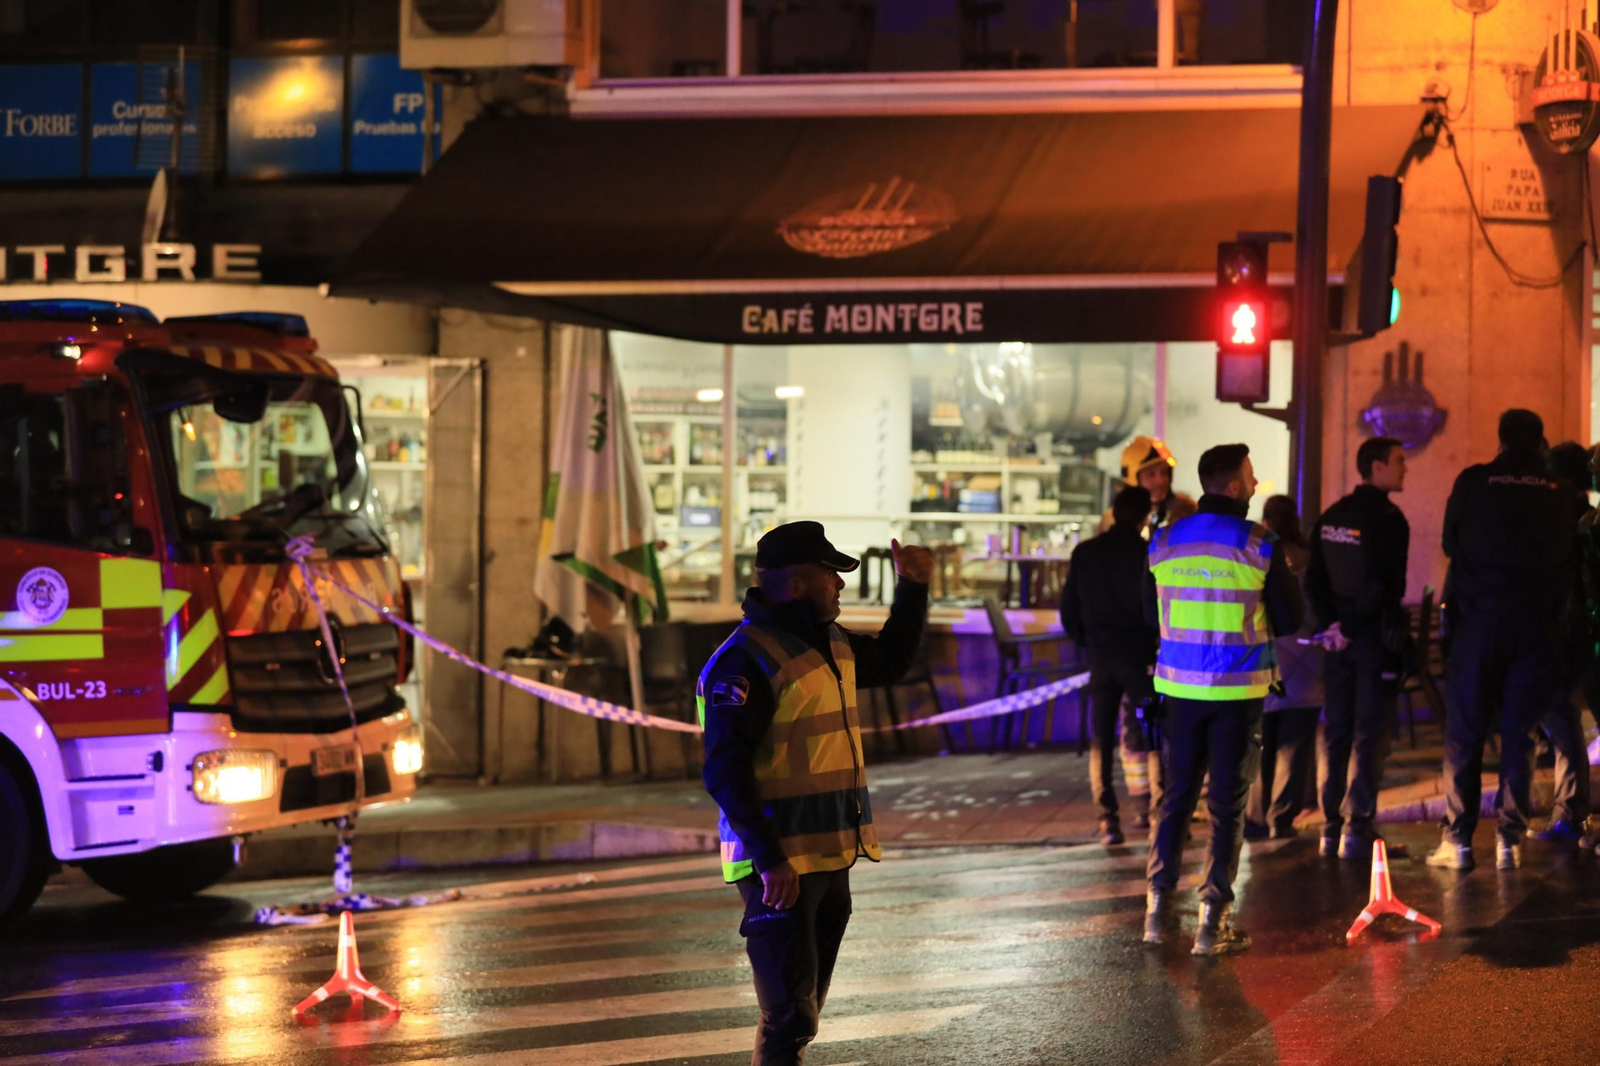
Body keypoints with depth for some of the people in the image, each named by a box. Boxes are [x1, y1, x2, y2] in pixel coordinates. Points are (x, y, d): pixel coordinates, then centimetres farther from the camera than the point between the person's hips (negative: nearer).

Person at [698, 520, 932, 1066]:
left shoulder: (831, 643, 11)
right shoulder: (746, 660, -18)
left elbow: (891, 661, 32)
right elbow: (725, 772, -22)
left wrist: (913, 588, 19)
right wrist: (769, 859, -26)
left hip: (829, 858, 9)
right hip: (780, 865, -9)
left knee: (804, 1006, 18)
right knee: (790, 1015, -9)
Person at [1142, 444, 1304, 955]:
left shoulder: (1164, 542, 1)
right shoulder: (1259, 545, -11)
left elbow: (1151, 614, 12)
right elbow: (1291, 620, -5)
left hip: (1180, 683, 3)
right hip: (1238, 688, -3)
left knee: (1177, 793, 14)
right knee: (1227, 802, 3)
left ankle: (1158, 906, 16)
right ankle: (1213, 920, 3)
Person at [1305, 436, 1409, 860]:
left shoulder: (1331, 518, 9)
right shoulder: (1387, 519, -14)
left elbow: (1314, 579, 8)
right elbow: (1382, 586, -20)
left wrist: (1332, 623, 2)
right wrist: (1349, 629, -12)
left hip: (1341, 637, 7)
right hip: (1375, 635, -7)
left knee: (1336, 731, 11)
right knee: (1370, 734, -2)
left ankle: (1331, 827, 13)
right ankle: (1358, 830, -3)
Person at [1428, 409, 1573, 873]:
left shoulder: (1473, 482, -5)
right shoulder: (1557, 493, 0)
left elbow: (1450, 544, 8)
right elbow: (1567, 563, 8)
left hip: (1480, 620, -2)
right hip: (1537, 624, 2)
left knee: (1464, 733, 4)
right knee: (1519, 734, 7)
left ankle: (1458, 839, 1)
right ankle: (1510, 839, 5)